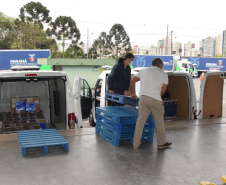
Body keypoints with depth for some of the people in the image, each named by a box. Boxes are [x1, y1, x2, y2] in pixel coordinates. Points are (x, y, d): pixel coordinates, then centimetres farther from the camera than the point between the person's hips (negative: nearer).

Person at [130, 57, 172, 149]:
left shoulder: (144, 71, 17)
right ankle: (161, 143, 23)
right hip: (155, 100, -3)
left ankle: (136, 144, 10)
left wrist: (133, 93, 30)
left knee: (140, 121, 6)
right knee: (159, 122, 11)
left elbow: (132, 81, 21)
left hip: (143, 98, 3)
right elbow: (163, 90, 9)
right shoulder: (163, 74, 9)